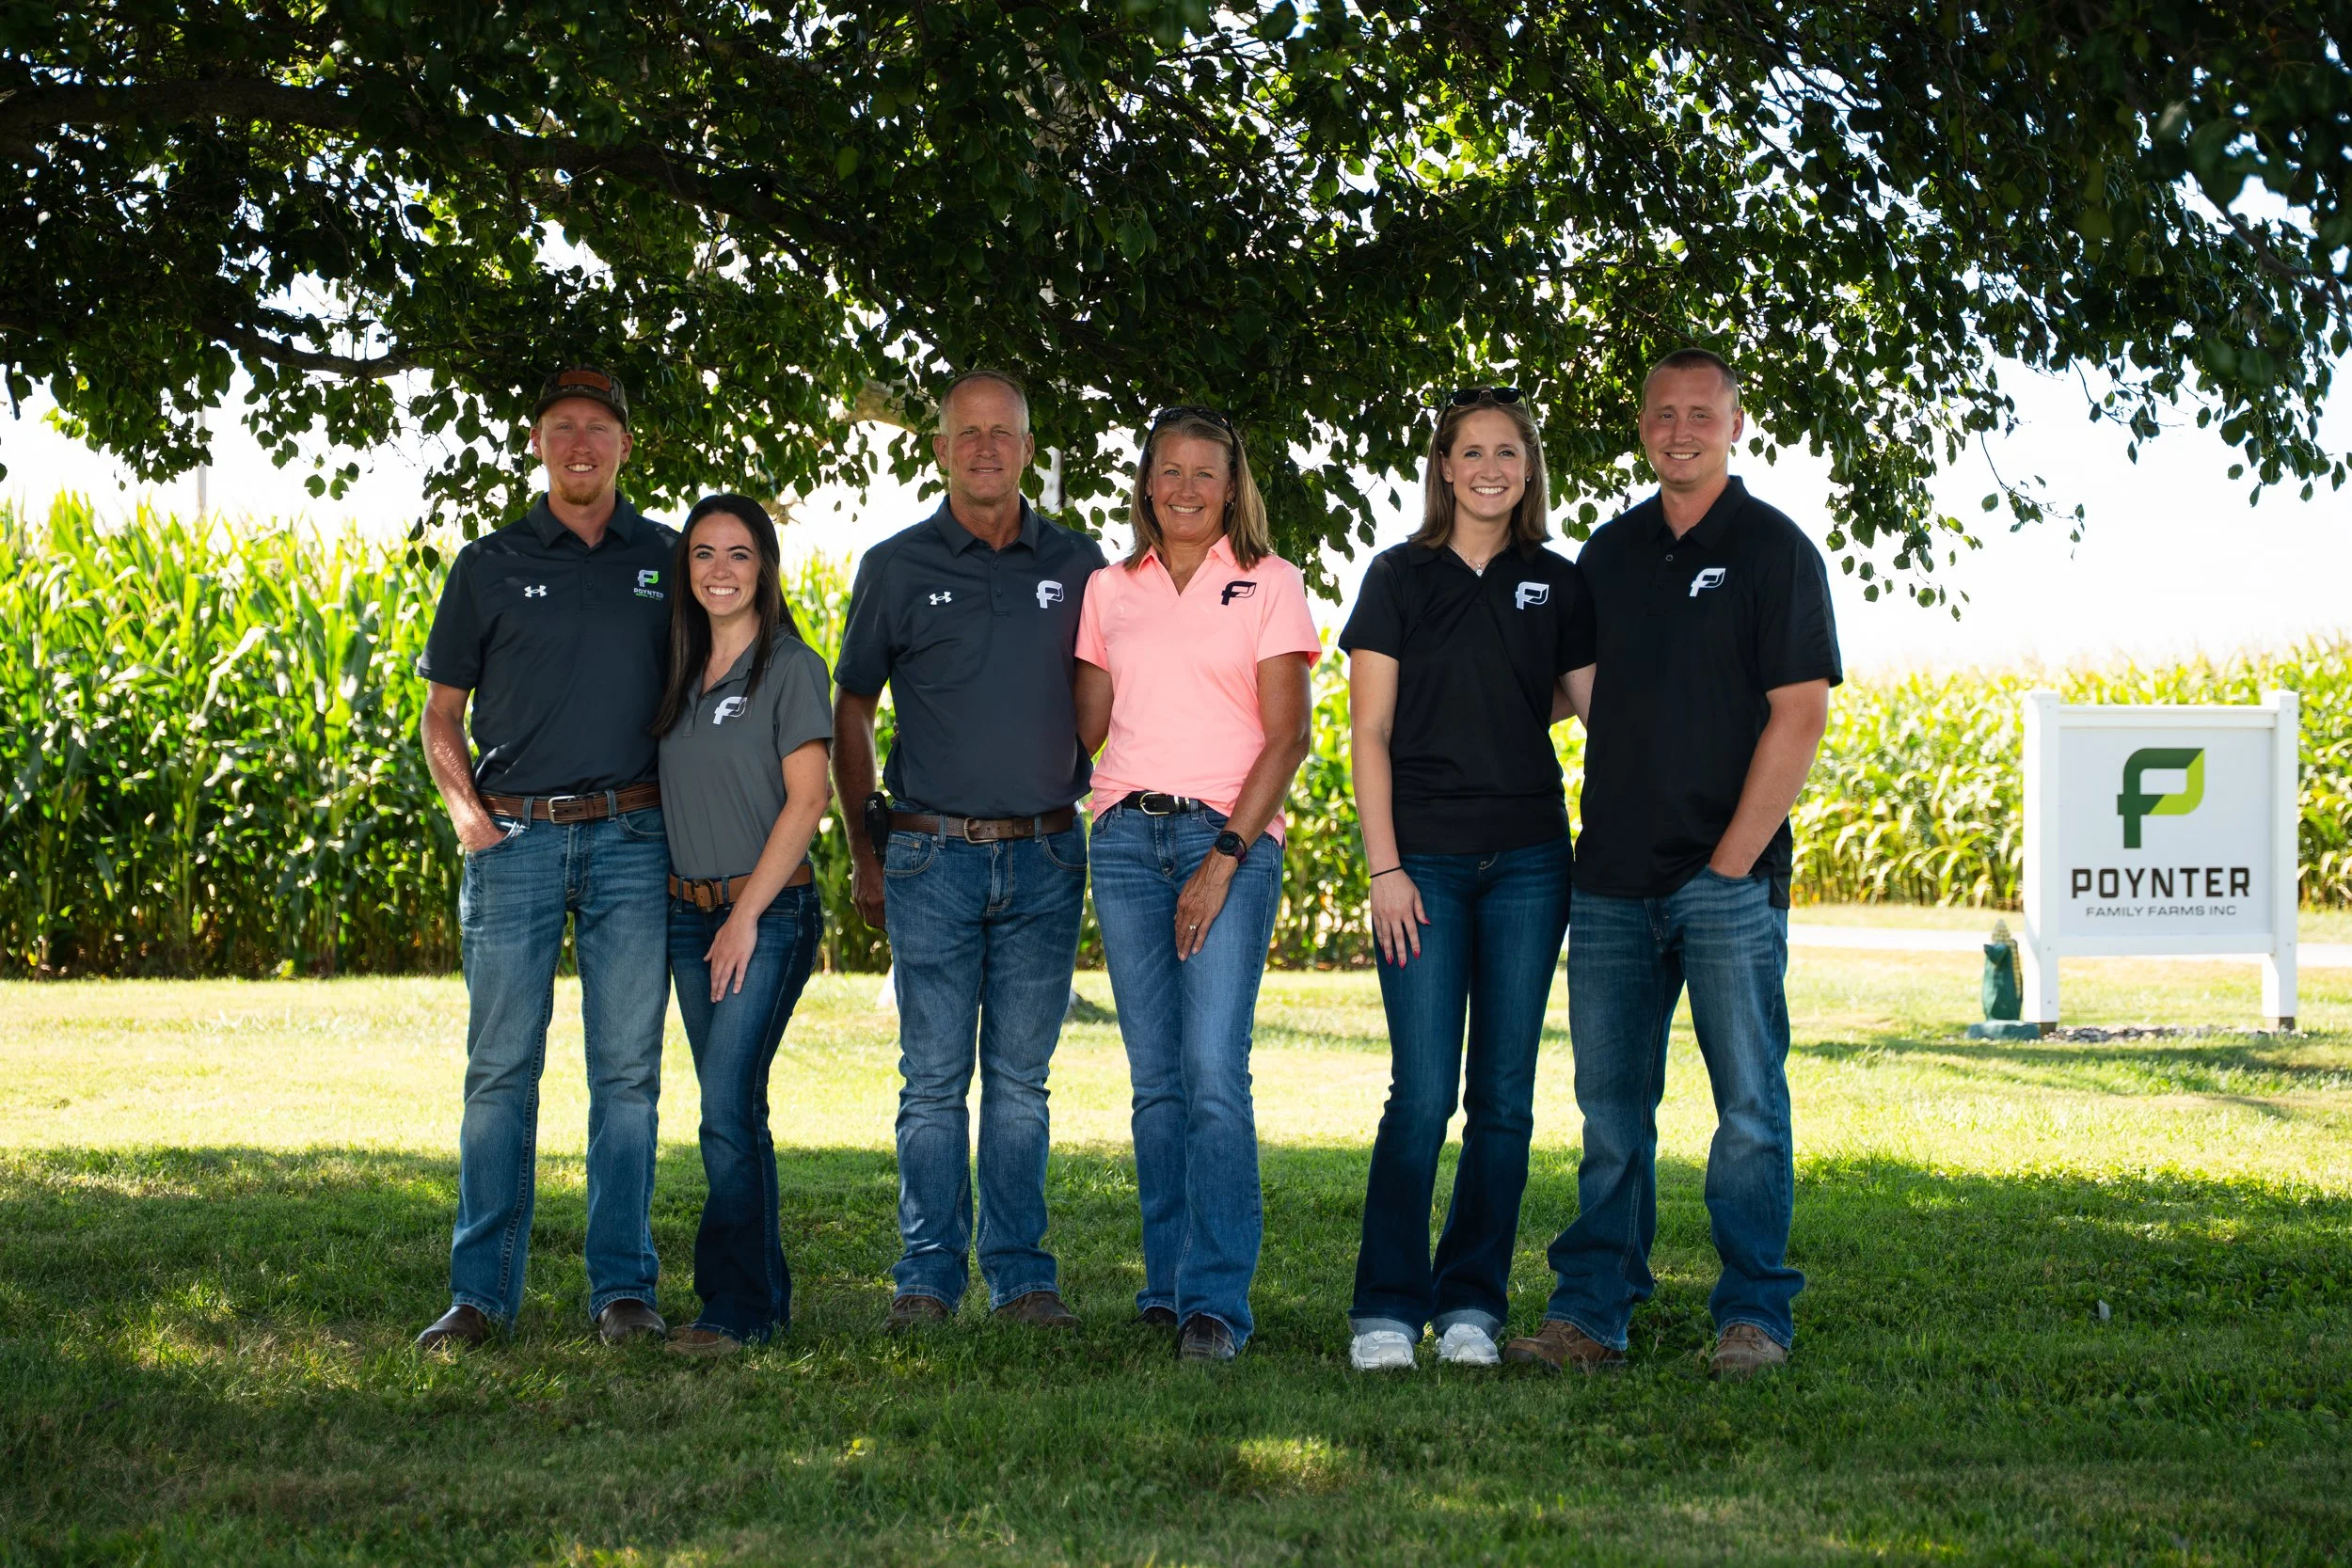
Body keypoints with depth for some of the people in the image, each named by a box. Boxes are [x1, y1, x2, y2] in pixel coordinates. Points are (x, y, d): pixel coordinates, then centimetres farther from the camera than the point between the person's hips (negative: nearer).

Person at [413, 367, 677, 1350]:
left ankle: (623, 1287, 8)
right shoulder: (489, 566, 8)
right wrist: (465, 808, -3)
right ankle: (482, 1293, 5)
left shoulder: (670, 561, 10)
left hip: (633, 838, 1)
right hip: (515, 838, 0)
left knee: (627, 1072, 2)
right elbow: (441, 712, 12)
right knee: (500, 1069, 0)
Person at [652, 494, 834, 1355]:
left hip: (767, 912, -7)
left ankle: (737, 1308, -9)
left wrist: (746, 914, -14)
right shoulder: (683, 670, 13)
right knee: (733, 1111, 9)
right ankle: (767, 1294, 16)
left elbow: (806, 800, -12)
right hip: (688, 911, 7)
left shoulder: (791, 668, -7)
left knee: (727, 1107, -13)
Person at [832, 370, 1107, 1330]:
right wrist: (865, 846, 8)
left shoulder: (1077, 565, 8)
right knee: (935, 1078, 0)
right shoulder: (896, 567, 4)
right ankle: (928, 1275, 7)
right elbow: (851, 710, 10)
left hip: (1046, 860, 1)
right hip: (932, 855, -1)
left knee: (1021, 1078, 6)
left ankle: (1021, 1275, 11)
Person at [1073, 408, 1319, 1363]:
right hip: (1126, 836, 4)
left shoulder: (1268, 585, 4)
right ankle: (1168, 1284, 11)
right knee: (1155, 1076, 3)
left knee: (1213, 1069, -14)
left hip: (1229, 834, -4)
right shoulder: (1110, 591, 15)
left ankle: (1216, 1301, -14)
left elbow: (1286, 736, -3)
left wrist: (1226, 856, -11)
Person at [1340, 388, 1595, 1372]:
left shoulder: (1555, 586, 9)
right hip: (1426, 860, -2)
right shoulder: (1400, 578, 3)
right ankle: (1387, 1309, 0)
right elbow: (1370, 731, -1)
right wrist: (1384, 866, -7)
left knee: (1504, 1097, 3)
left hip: (1527, 863, 3)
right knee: (1422, 1095, -7)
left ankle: (1471, 1303, 12)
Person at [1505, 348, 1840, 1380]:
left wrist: (1733, 860, -11)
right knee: (1610, 1107, 6)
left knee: (1749, 1103, -1)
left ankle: (1754, 1315, 5)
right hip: (1612, 880, 5)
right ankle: (1590, 1313, 10)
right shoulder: (1610, 552, 15)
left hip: (1729, 879, -5)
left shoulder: (1773, 550, -1)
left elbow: (1799, 717, -7)